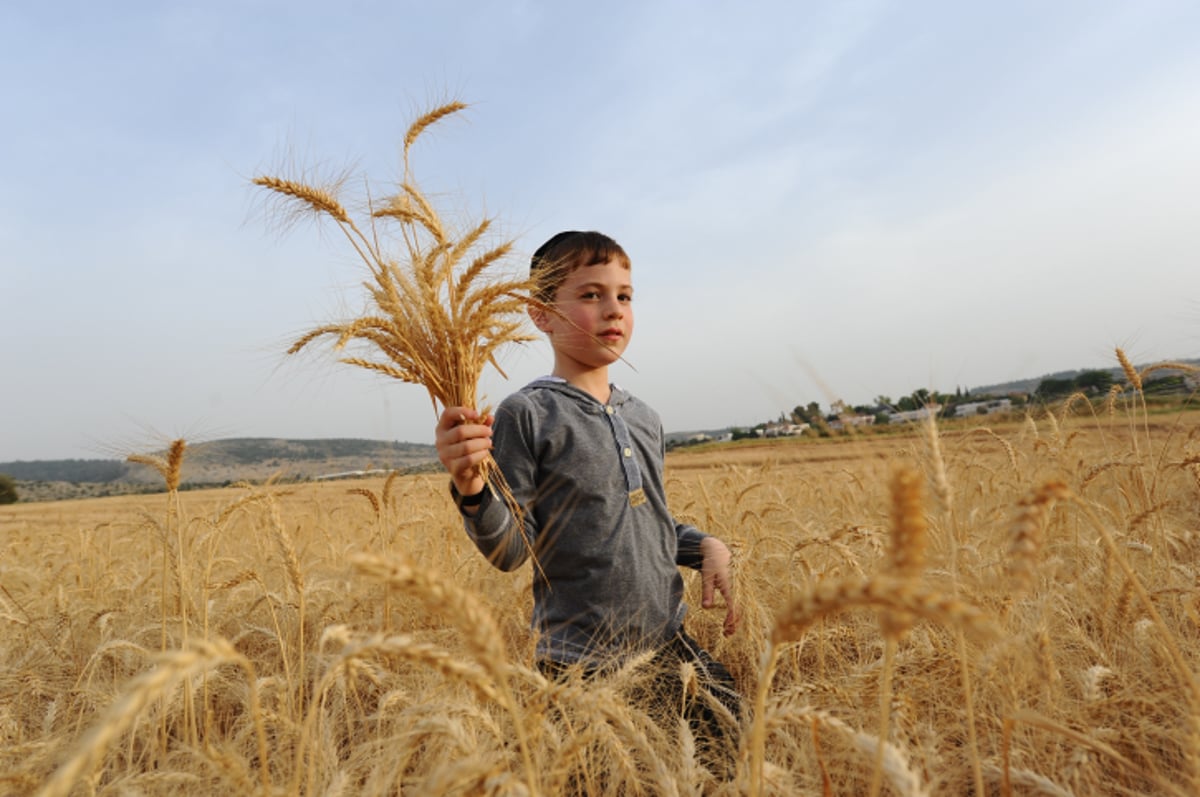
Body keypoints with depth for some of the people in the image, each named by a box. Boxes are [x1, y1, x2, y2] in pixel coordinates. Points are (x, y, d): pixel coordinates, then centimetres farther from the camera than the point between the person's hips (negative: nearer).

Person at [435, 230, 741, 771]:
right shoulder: (526, 414, -12)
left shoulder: (645, 419, 7)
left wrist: (708, 548, 0)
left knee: (732, 752, 10)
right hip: (582, 663, -5)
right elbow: (513, 552, -12)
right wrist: (472, 492, -30)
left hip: (670, 644, 6)